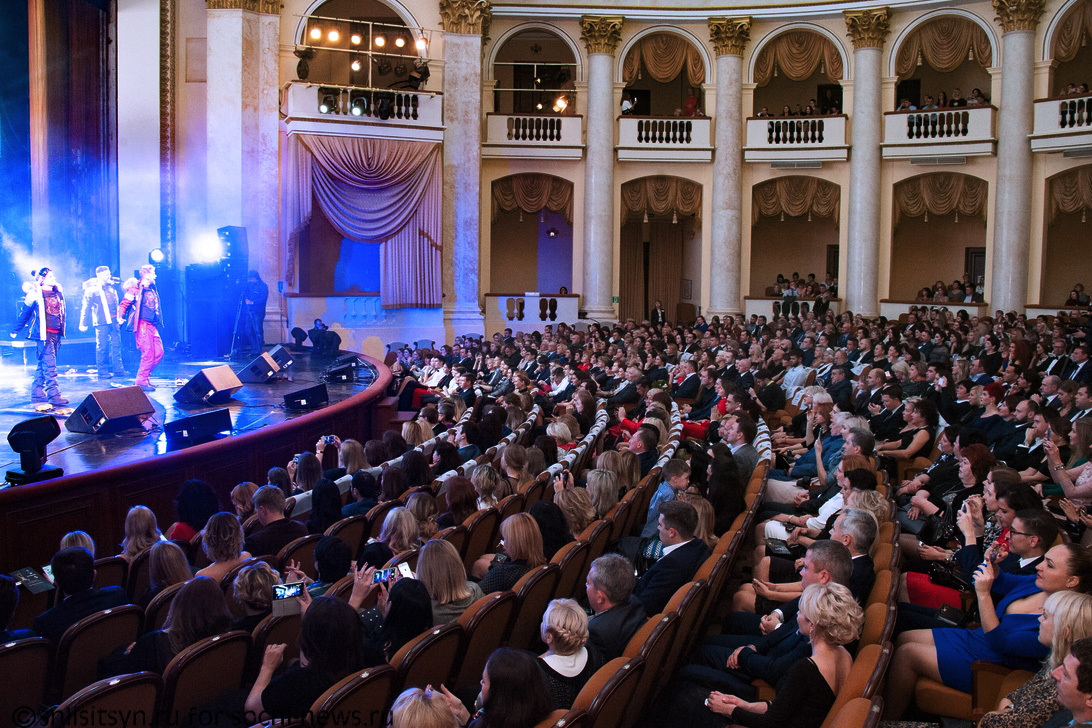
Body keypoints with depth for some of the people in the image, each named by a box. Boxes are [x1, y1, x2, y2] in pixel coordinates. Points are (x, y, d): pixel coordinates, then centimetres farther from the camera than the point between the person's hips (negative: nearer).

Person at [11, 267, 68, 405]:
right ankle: (54, 394, -13)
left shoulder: (58, 292, 12)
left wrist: (62, 330, 21)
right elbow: (24, 313, 4)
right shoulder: (35, 294, -5)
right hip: (44, 333, -6)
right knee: (49, 364, -10)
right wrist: (15, 330, 12)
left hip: (56, 333, 7)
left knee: (44, 364, 12)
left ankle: (37, 393, 19)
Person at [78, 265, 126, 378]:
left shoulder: (112, 286, 12)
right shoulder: (91, 290, -1)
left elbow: (119, 302, 20)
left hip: (114, 321, 4)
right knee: (102, 347, 0)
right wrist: (84, 323, -3)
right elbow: (86, 308, -1)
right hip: (101, 322, -4)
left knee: (116, 345, 5)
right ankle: (102, 371, 7)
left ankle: (118, 369, 11)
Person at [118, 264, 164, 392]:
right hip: (142, 325, -8)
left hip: (152, 325, 8)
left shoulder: (152, 289, 17)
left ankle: (145, 377, 18)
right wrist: (121, 317, -9)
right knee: (148, 353, -11)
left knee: (159, 353, 5)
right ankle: (141, 382, -2)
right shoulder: (136, 288, -6)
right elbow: (124, 303, -5)